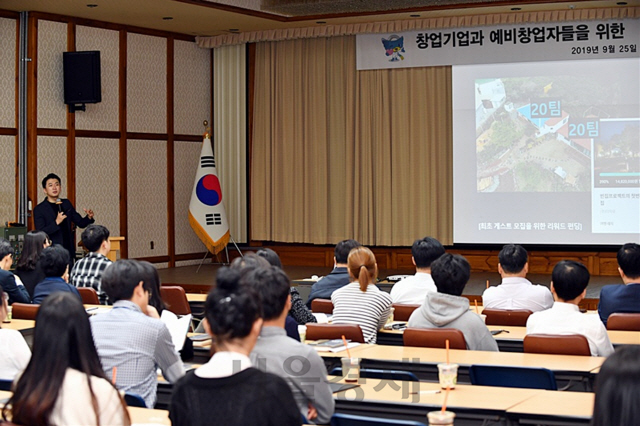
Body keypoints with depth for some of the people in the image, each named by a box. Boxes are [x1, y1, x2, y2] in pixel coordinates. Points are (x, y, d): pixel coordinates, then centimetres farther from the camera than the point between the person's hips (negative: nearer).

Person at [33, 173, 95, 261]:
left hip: (68, 253, 5)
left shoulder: (66, 204, 13)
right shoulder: (39, 209, -4)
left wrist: (89, 217, -4)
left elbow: (80, 223, 17)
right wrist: (56, 222, -24)